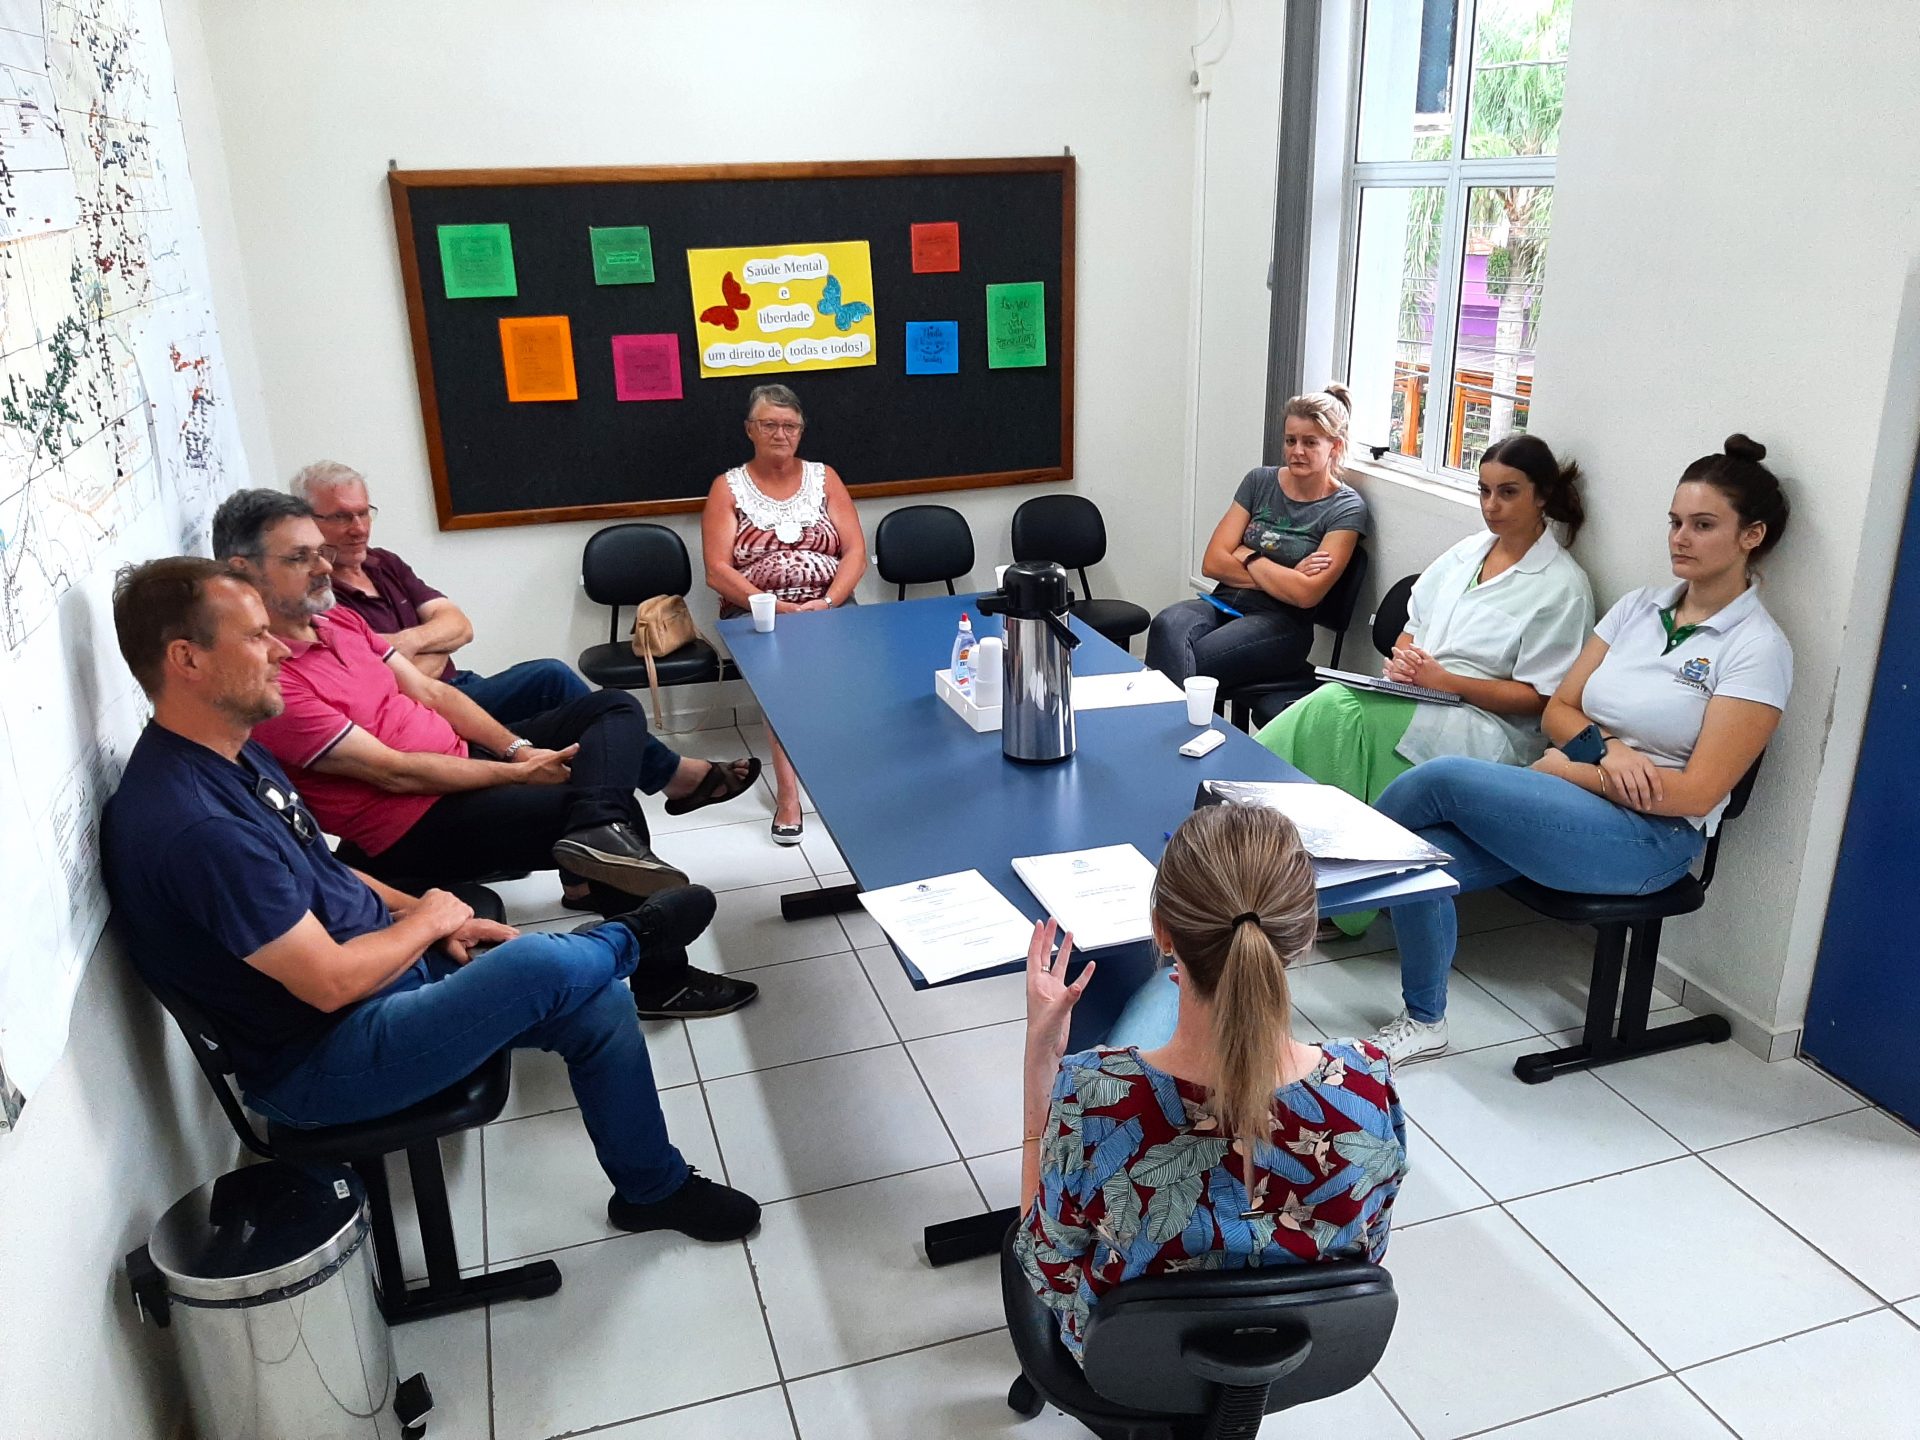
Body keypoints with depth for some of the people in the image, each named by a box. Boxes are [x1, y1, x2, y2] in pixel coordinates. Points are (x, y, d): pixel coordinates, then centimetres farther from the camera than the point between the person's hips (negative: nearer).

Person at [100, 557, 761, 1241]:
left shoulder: (233, 751, 3)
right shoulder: (192, 825, -30)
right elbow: (331, 983, -26)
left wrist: (420, 911, 3)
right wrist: (428, 922, -8)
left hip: (387, 967, 9)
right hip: (319, 1063, -9)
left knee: (598, 1004, -1)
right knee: (542, 964, -26)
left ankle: (655, 1187, 21)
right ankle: (633, 938, 11)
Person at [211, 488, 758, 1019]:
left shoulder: (338, 621, 9)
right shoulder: (266, 679, -20)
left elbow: (429, 693, 10)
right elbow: (393, 772, -21)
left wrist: (518, 748, -4)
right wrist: (515, 773, -16)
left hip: (462, 763, 10)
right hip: (410, 827, -10)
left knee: (616, 708, 2)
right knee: (619, 811, -17)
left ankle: (598, 837, -26)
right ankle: (658, 981, -5)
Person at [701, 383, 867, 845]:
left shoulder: (824, 477, 12)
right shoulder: (728, 487, 6)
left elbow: (856, 553, 5)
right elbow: (718, 572, -3)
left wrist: (826, 603, -13)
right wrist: (778, 607, -16)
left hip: (829, 607, 2)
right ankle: (788, 790, -37)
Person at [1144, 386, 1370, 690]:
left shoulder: (1346, 508, 0)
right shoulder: (1259, 481, 13)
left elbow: (1306, 595, -11)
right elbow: (1212, 563, 5)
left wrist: (1247, 556, 1)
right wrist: (1282, 579, -5)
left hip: (1281, 623, -4)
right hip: (1224, 604, 4)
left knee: (1193, 662, -35)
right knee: (1167, 625, -33)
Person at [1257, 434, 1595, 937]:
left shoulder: (1562, 586, -3)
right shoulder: (1467, 552, 17)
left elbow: (1538, 698, -8)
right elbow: (1413, 625, 22)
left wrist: (1445, 680, -17)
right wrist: (1402, 657, -3)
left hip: (1487, 728, -6)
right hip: (1416, 700, 6)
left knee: (1338, 709, -32)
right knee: (1334, 705, -29)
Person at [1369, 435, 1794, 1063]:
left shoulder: (1757, 648, -7)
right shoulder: (1639, 607, 12)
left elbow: (1698, 792, -13)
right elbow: (1557, 710, 11)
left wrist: (1571, 770, -11)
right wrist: (1606, 749, -11)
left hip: (1648, 839, -6)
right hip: (1570, 806, 6)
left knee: (1440, 778, -24)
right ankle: (1424, 1022, 0)